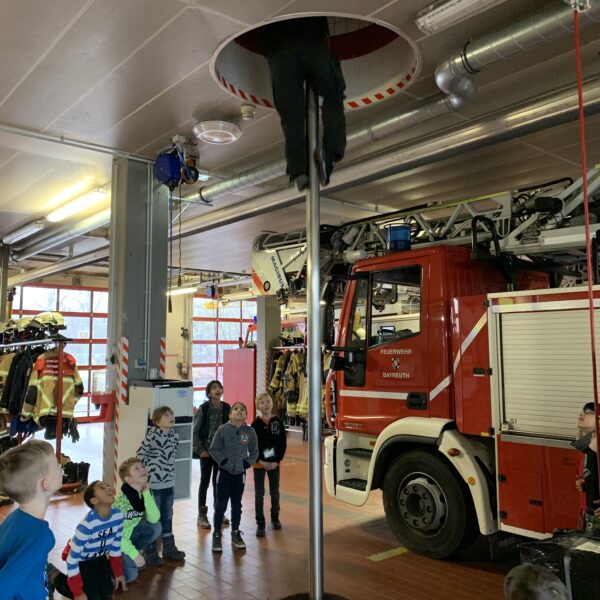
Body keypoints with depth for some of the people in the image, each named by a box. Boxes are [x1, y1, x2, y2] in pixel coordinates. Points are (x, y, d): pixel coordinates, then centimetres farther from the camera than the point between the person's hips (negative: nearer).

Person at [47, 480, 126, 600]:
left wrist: (118, 573, 3)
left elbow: (116, 546, -3)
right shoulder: (87, 524, -38)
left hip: (99, 558, 6)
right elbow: (72, 559, -29)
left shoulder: (118, 515, -21)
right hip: (80, 559, -6)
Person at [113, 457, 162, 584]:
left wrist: (146, 494, -28)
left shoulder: (146, 493, -9)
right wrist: (134, 554, -23)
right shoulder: (121, 501, -29)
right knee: (130, 575, -20)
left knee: (155, 528, -14)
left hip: (129, 534, 7)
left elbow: (154, 519, -20)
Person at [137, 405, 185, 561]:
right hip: (153, 483, -6)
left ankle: (169, 548, 30)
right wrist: (148, 470, -9)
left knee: (167, 517, 17)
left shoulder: (175, 436, 2)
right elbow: (141, 453, -14)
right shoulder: (152, 435, -18)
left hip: (169, 483, 7)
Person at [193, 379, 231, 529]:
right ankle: (202, 515, 18)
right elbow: (194, 431, -9)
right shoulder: (203, 409, -12)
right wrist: (199, 449, -11)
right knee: (205, 481, 7)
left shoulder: (226, 408, -2)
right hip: (207, 450, -3)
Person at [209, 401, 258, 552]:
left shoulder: (250, 431, -4)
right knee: (221, 505, 4)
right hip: (224, 472, -2)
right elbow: (214, 449, -5)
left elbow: (254, 451, 6)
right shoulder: (223, 429, -10)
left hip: (240, 473, 2)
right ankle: (217, 534, 18)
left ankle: (235, 533, 29)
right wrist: (223, 460, -14)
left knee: (237, 505, 14)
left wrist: (247, 463, -7)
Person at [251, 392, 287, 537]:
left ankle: (275, 518, 33)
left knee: (275, 492, 14)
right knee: (259, 494, 4)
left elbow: (282, 443, -3)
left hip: (274, 464, 1)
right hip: (259, 464, -1)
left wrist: (277, 461, -10)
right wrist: (260, 460, -13)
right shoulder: (255, 424, -6)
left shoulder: (278, 422, -3)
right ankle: (260, 524, 12)